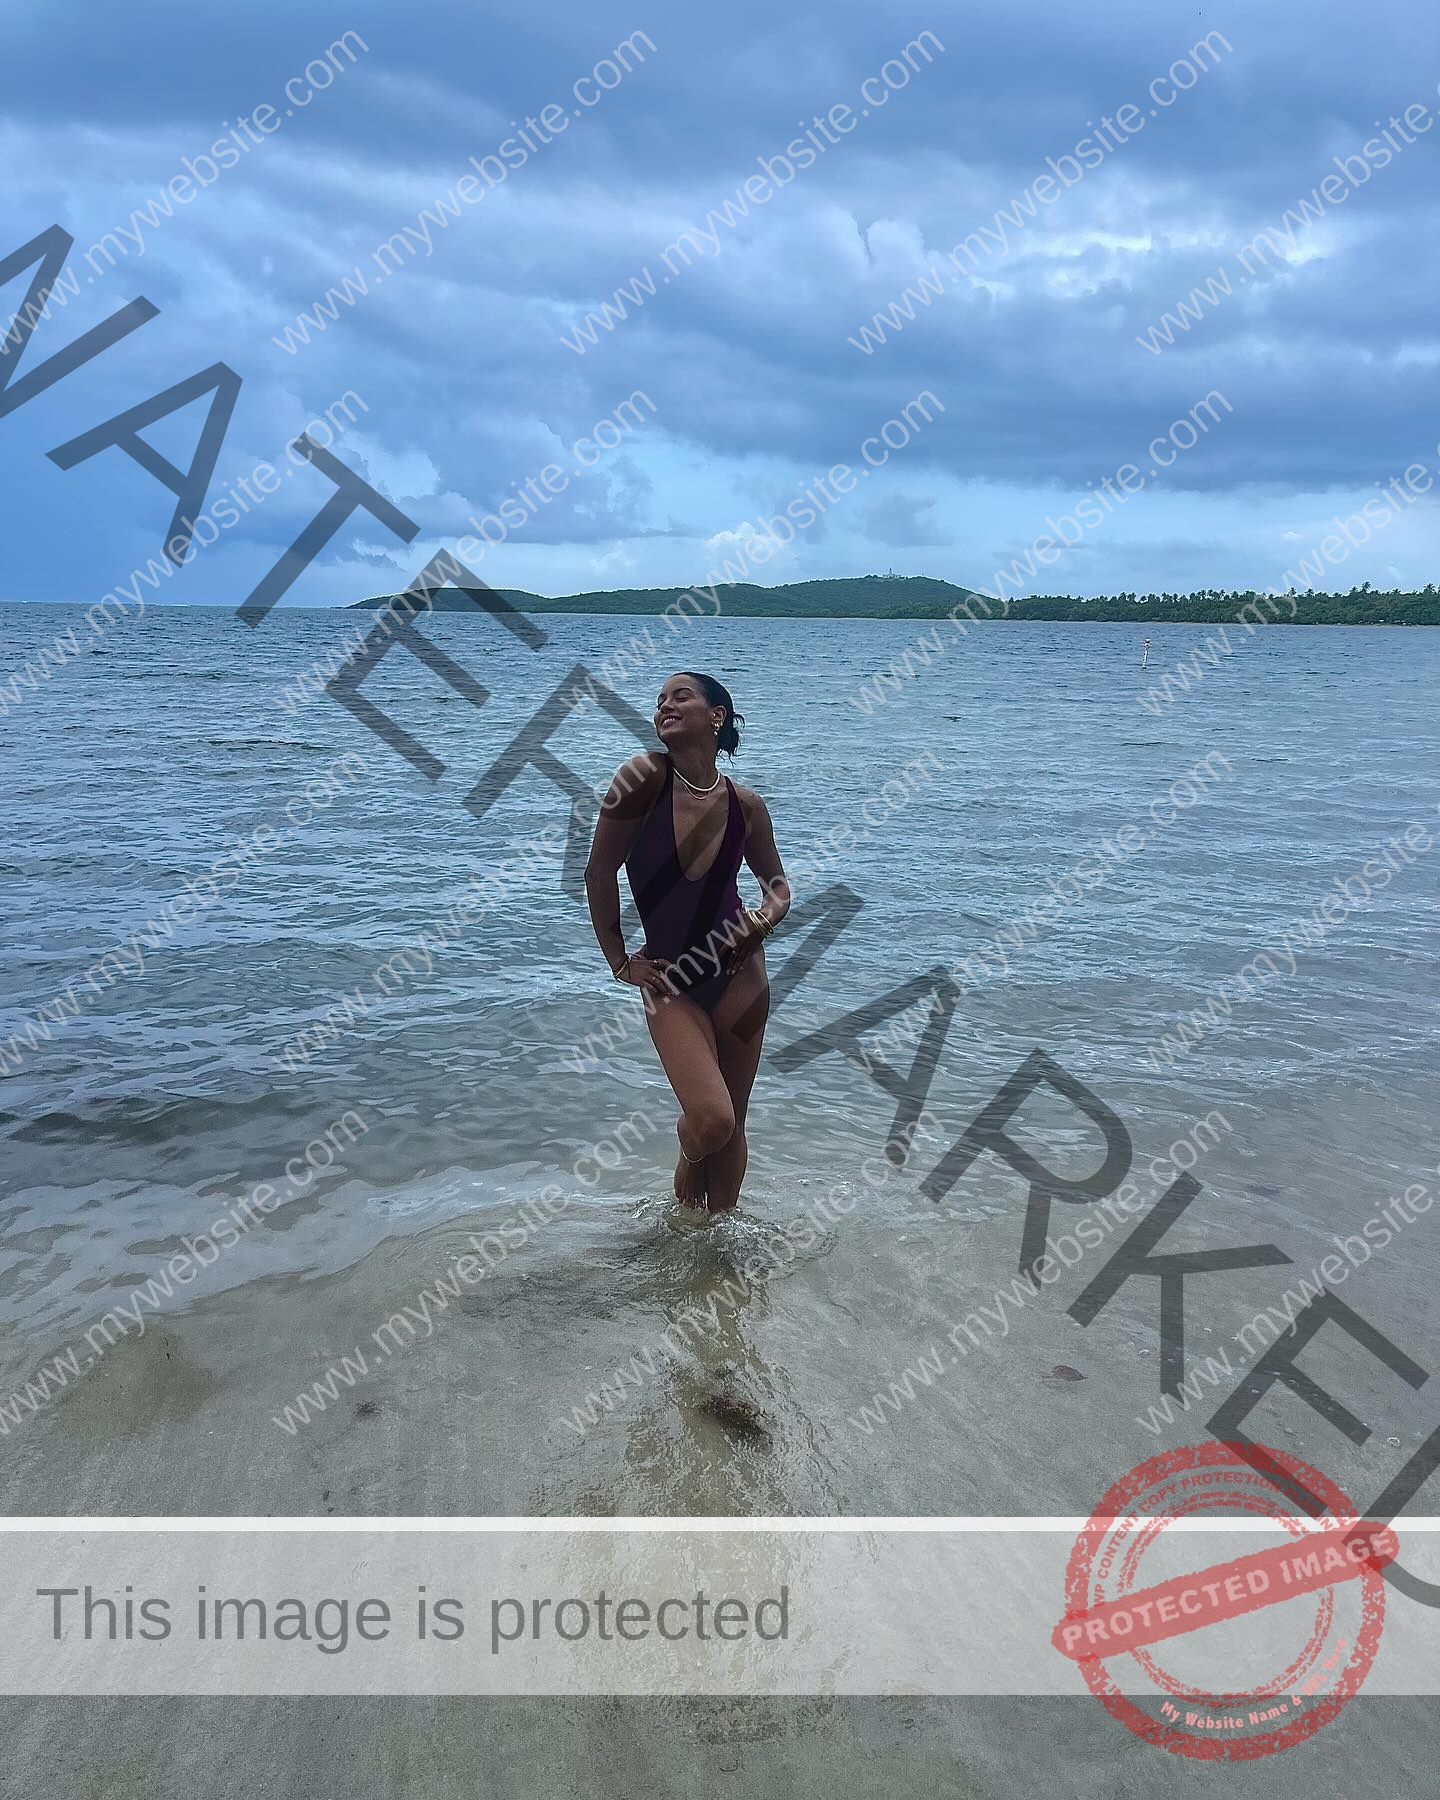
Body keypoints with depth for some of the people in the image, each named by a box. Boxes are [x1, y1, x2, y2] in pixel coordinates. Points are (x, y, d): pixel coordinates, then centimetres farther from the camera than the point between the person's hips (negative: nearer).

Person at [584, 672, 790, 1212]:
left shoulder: (745, 805, -3)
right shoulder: (645, 776, -12)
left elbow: (776, 881, 15)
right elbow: (600, 871, -5)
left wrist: (770, 914, -7)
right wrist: (619, 961, -1)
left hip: (739, 975, 3)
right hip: (670, 983, -3)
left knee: (731, 1126, 10)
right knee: (711, 1120, -17)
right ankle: (688, 1181, 20)